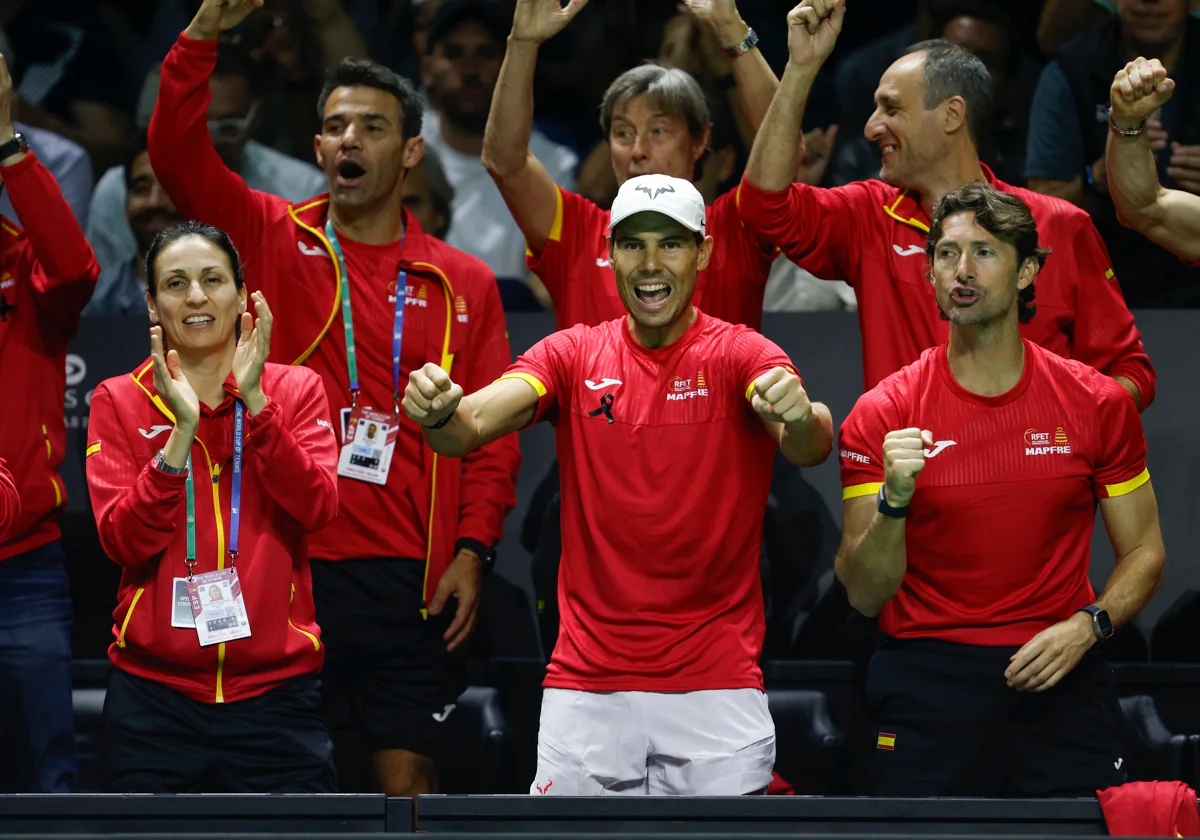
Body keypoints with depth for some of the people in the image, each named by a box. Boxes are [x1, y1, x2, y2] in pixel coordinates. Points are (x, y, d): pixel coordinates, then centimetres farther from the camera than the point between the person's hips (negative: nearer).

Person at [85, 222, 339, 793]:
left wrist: (254, 400, -16)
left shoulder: (296, 390, 7)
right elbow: (124, 542, -7)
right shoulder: (119, 401, 5)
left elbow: (317, 507, -9)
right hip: (154, 697, 0)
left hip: (275, 693, 0)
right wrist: (181, 430, -17)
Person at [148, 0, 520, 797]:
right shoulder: (274, 242, 8)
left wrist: (472, 550, -3)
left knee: (407, 779, -2)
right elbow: (176, 153, -4)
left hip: (409, 580, 0)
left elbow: (492, 432, 8)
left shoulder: (463, 283, 9)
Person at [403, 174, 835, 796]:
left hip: (716, 686, -1)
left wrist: (800, 418, -44)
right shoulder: (573, 355, 6)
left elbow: (810, 448, -20)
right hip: (586, 684, 1)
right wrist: (439, 413, -33)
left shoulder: (739, 355, -1)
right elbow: (471, 427, -9)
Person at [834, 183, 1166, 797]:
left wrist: (1087, 626, -10)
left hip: (1063, 681, 1)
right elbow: (864, 595, -4)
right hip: (928, 690, -1)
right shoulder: (883, 415, -2)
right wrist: (893, 502, -22)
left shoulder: (1098, 404, 2)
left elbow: (1143, 552, 9)